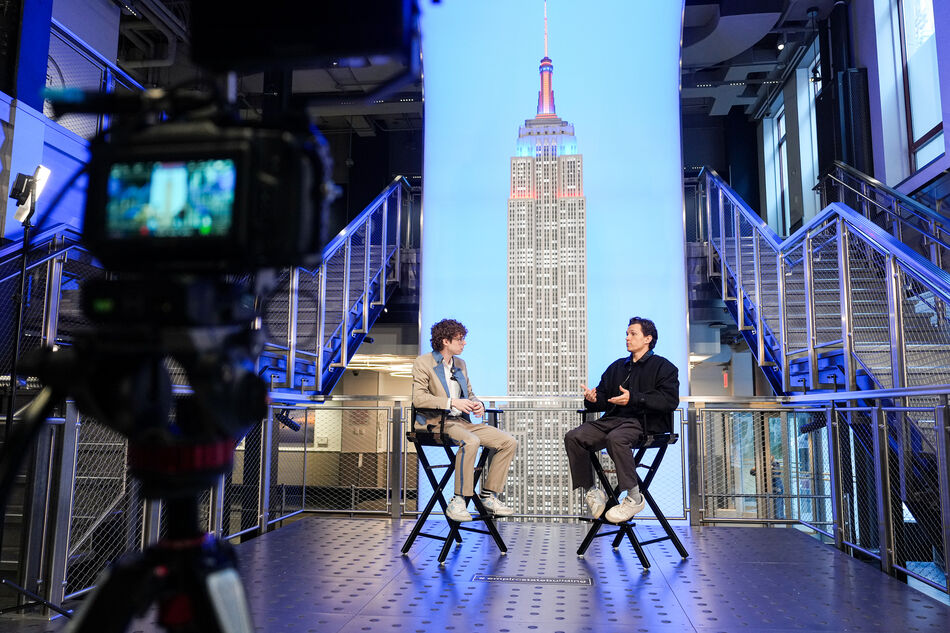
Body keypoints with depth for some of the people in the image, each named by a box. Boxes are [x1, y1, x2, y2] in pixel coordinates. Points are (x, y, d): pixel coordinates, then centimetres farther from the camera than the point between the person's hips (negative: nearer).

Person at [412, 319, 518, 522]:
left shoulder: (460, 364, 21)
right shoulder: (423, 363, -2)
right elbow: (418, 398, -14)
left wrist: (477, 404, 1)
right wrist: (452, 403, -22)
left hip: (463, 421, 8)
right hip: (437, 422, -7)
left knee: (509, 442, -6)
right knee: (470, 442, -37)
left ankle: (488, 495, 2)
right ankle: (458, 502, -26)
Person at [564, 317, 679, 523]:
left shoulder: (663, 366, 8)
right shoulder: (617, 366, 27)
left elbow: (670, 400, -7)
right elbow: (604, 399, 24)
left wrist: (634, 398, -16)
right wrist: (593, 400, -2)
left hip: (643, 422, -6)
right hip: (613, 418, 6)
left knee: (616, 438, -38)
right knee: (573, 437, -18)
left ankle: (634, 497, -24)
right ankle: (591, 491, -7)